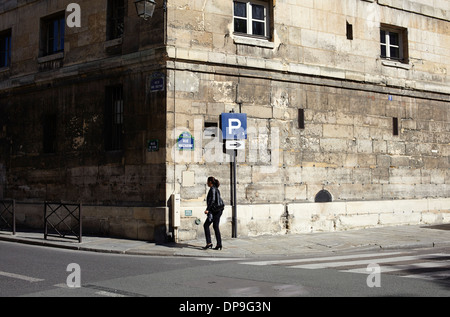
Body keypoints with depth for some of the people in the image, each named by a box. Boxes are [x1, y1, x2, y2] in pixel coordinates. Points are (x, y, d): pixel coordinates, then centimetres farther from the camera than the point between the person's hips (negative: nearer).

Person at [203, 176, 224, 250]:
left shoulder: (212, 189, -10)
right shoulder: (216, 189, 18)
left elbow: (212, 199, -20)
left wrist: (207, 209, -22)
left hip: (215, 210, -9)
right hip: (219, 209, 9)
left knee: (206, 225, -3)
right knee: (215, 226, 9)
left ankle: (209, 243, -8)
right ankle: (219, 245, 5)